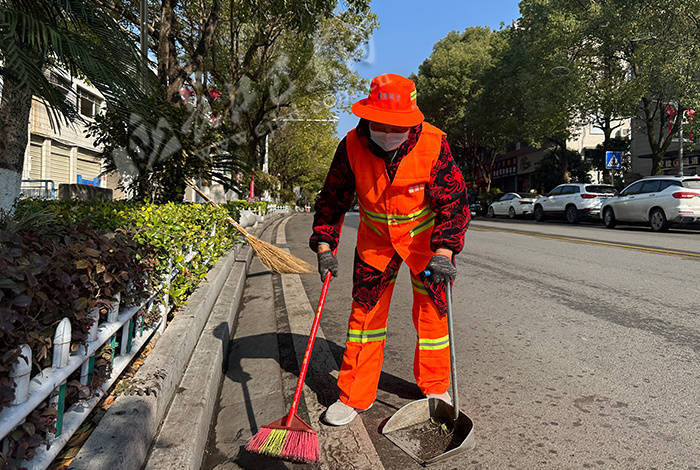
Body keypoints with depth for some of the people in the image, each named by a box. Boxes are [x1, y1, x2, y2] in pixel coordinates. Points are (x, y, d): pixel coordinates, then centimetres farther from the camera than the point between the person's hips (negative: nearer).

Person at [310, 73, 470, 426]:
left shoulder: (433, 145, -22)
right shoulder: (352, 146, -17)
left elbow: (453, 201, -19)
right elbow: (332, 198, -7)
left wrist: (444, 251, -30)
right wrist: (324, 245, -15)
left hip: (425, 236, -1)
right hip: (375, 239, 2)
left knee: (431, 311, 5)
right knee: (364, 311, 1)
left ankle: (435, 387, 28)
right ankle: (355, 395, 14)